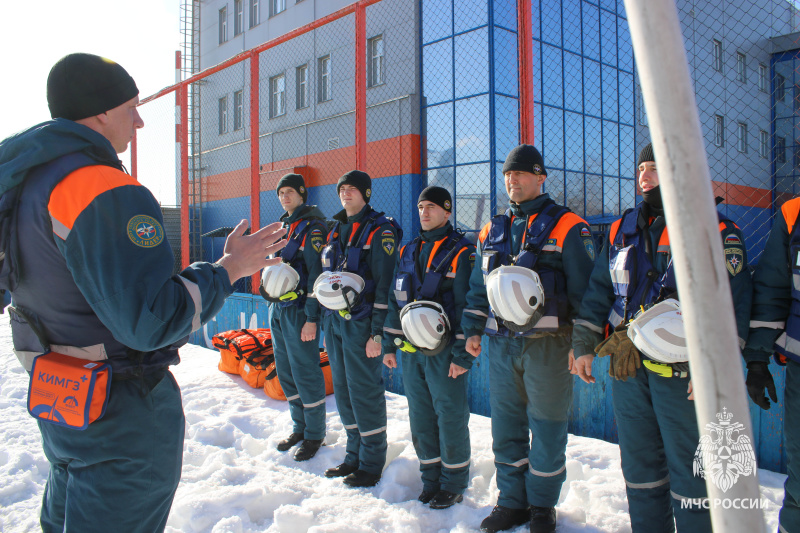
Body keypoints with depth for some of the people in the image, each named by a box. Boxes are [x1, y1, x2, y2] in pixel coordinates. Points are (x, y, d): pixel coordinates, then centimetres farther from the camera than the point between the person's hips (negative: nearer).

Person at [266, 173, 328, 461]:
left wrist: (311, 318, -20)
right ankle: (299, 428, 28)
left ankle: (315, 435, 13)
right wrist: (274, 307, 19)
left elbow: (317, 273, -16)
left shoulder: (313, 226, -10)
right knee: (286, 372, 14)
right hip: (277, 308, 9)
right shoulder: (283, 226, 16)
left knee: (305, 372, -2)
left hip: (299, 308, -9)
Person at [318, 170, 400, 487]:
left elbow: (385, 283, -13)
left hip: (361, 324, -7)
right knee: (343, 390, 12)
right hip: (335, 321, 8)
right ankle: (354, 455, 27)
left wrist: (377, 332, -16)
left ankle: (372, 464, 14)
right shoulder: (336, 231, 16)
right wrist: (326, 325, 17)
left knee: (365, 391, -1)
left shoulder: (379, 231, -8)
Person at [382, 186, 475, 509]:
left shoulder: (461, 252, -6)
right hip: (410, 351, 6)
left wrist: (462, 354, -14)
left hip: (444, 352, -6)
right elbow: (394, 300, 16)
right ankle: (431, 479, 29)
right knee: (420, 418, 13)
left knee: (450, 418, 4)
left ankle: (454, 484, 20)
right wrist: (390, 343, 12)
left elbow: (468, 306, -10)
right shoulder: (408, 252, 13)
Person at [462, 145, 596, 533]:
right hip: (501, 345, 5)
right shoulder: (494, 230, 13)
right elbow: (478, 286, 18)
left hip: (547, 344, -5)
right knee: (505, 428, 13)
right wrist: (472, 329, 12)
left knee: (547, 428, 7)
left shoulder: (566, 227, -3)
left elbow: (584, 289, -5)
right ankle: (511, 502, 30)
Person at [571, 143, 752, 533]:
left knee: (689, 466, 3)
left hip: (683, 371, -5)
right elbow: (598, 291, 13)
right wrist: (583, 345, 8)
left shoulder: (715, 230, -3)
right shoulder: (622, 229, 12)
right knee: (639, 462, 16)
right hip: (627, 368, 5)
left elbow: (731, 300, -9)